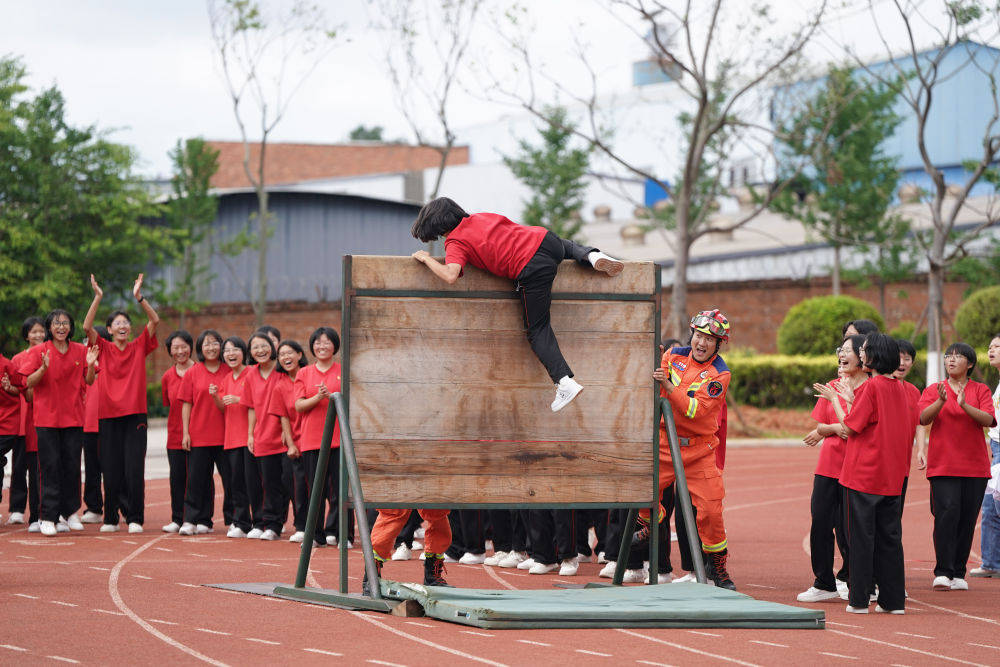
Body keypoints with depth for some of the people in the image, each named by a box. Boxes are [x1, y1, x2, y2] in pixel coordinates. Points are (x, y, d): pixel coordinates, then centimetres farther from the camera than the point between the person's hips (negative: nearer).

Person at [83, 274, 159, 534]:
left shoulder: (139, 347, 8)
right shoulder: (104, 349, 6)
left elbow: (155, 321, -2)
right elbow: (87, 327, -8)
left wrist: (139, 297, -11)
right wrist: (98, 298, -14)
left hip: (135, 415, 0)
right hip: (108, 415, 0)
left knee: (134, 469, -4)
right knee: (111, 470, 3)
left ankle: (135, 519, 1)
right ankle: (110, 519, 11)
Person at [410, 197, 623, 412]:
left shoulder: (455, 243, 1)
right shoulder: (481, 217, 21)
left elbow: (450, 276, -16)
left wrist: (426, 259, 0)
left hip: (532, 271, -6)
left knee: (538, 330, 7)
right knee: (567, 246, 42)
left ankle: (565, 382, -6)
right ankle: (593, 256, 13)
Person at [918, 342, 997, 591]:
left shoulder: (980, 391, 9)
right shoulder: (933, 390, 9)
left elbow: (988, 420, -7)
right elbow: (923, 418, -6)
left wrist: (964, 405, -23)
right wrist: (941, 401, -24)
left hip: (975, 466, 1)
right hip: (943, 465, -1)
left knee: (968, 518, 1)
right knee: (947, 512, -15)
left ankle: (958, 573, 8)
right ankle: (942, 573, -15)